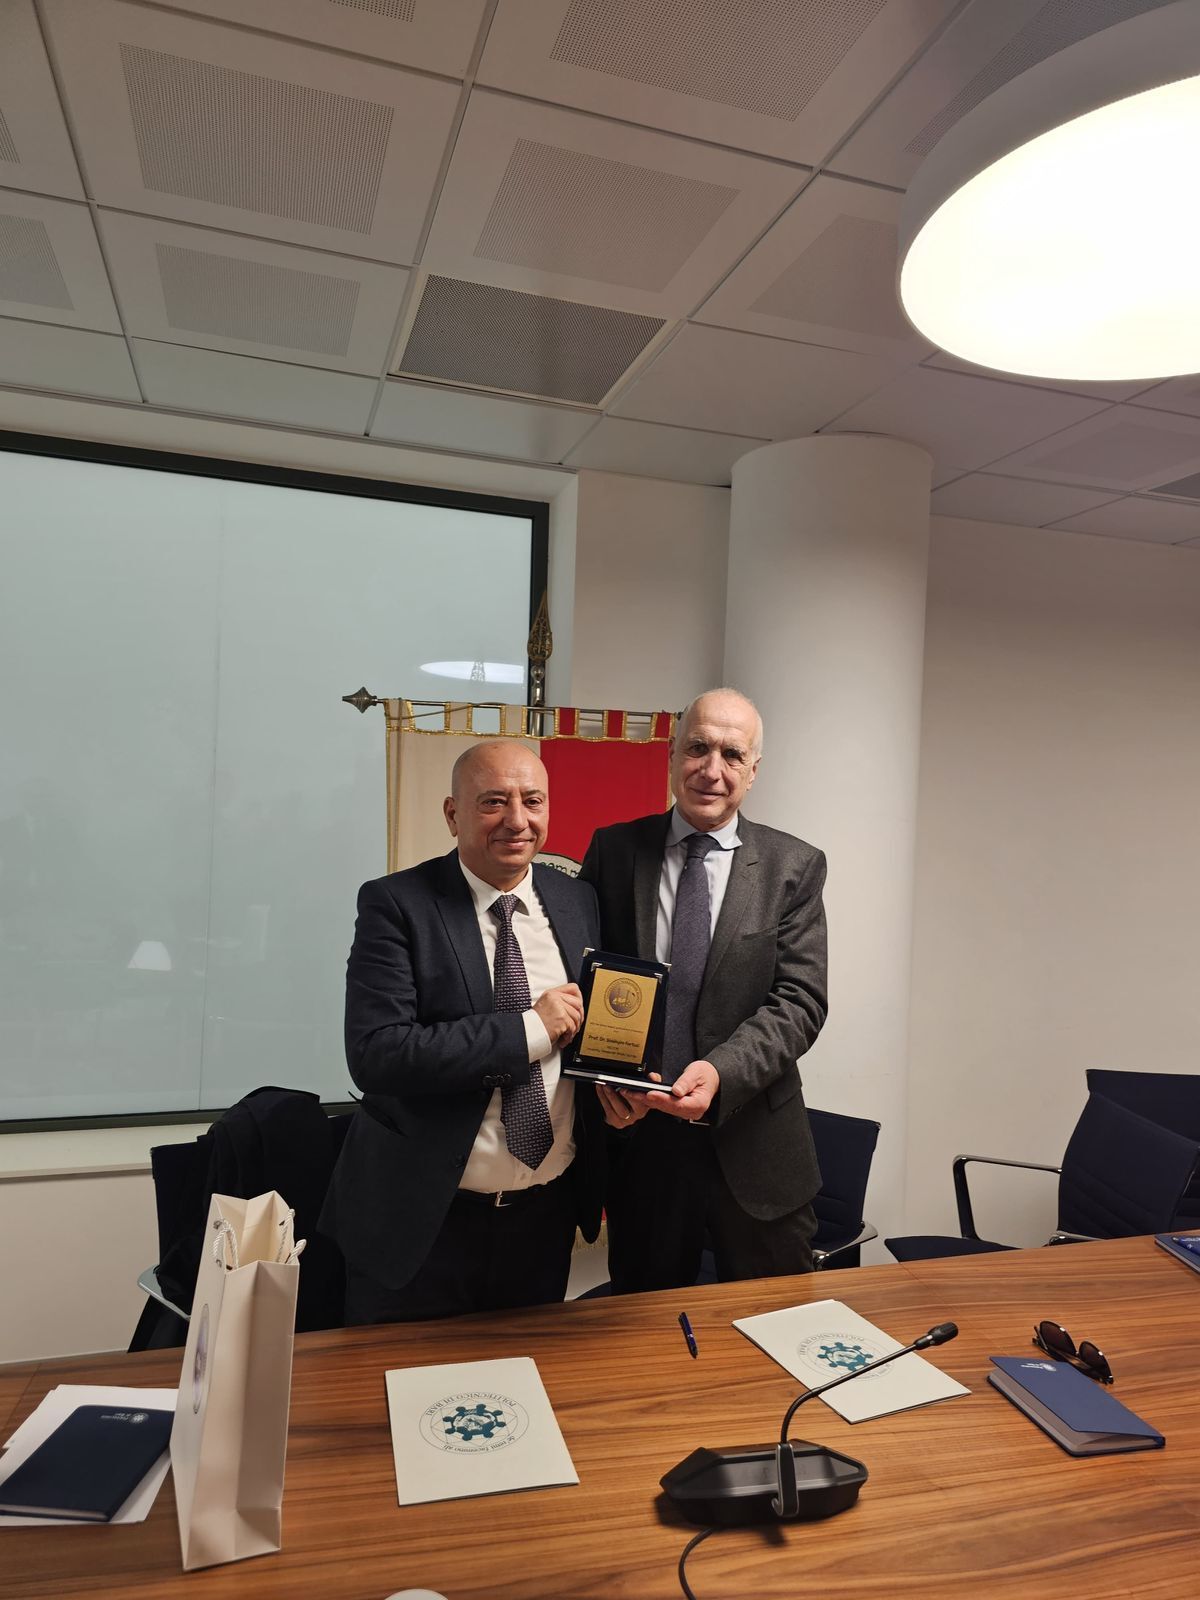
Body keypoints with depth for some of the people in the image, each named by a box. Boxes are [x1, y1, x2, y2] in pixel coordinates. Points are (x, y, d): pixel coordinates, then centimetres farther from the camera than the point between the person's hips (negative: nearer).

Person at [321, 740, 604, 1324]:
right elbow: (374, 1054, -24)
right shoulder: (395, 904, -14)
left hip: (544, 1215, 4)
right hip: (421, 1222, -4)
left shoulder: (578, 900, 1)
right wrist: (529, 1029, -24)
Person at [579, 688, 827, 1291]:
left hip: (753, 1146, -1)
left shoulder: (794, 867, -3)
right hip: (637, 1136, 1)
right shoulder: (614, 849, 0)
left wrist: (721, 1072, -25)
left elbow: (799, 1000, -9)